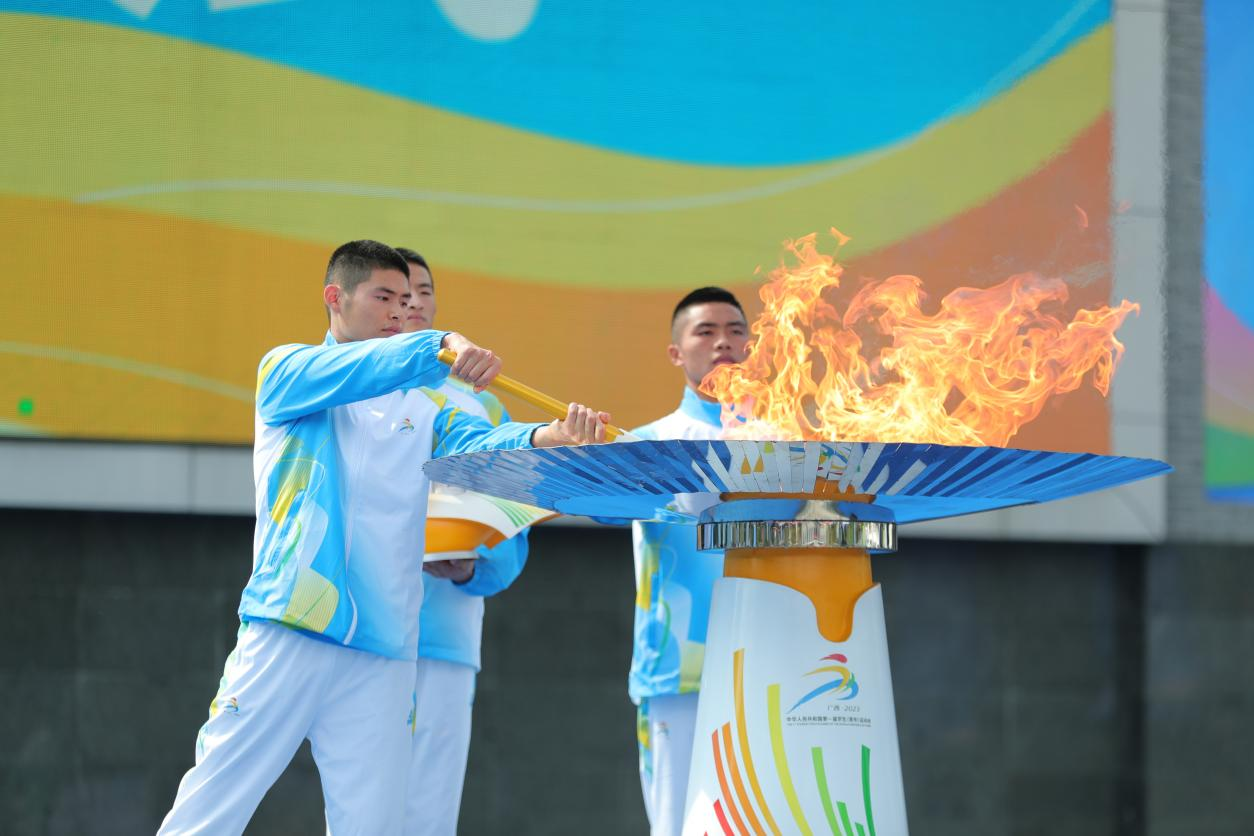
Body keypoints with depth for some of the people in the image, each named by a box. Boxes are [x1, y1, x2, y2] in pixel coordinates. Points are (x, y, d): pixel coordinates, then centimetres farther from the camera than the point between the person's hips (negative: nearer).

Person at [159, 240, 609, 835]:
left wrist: (547, 439, -24)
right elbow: (347, 374, -14)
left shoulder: (421, 408, 18)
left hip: (382, 653, 4)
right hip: (289, 631, -4)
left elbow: (477, 442, -1)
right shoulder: (287, 371, 8)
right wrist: (439, 348, -32)